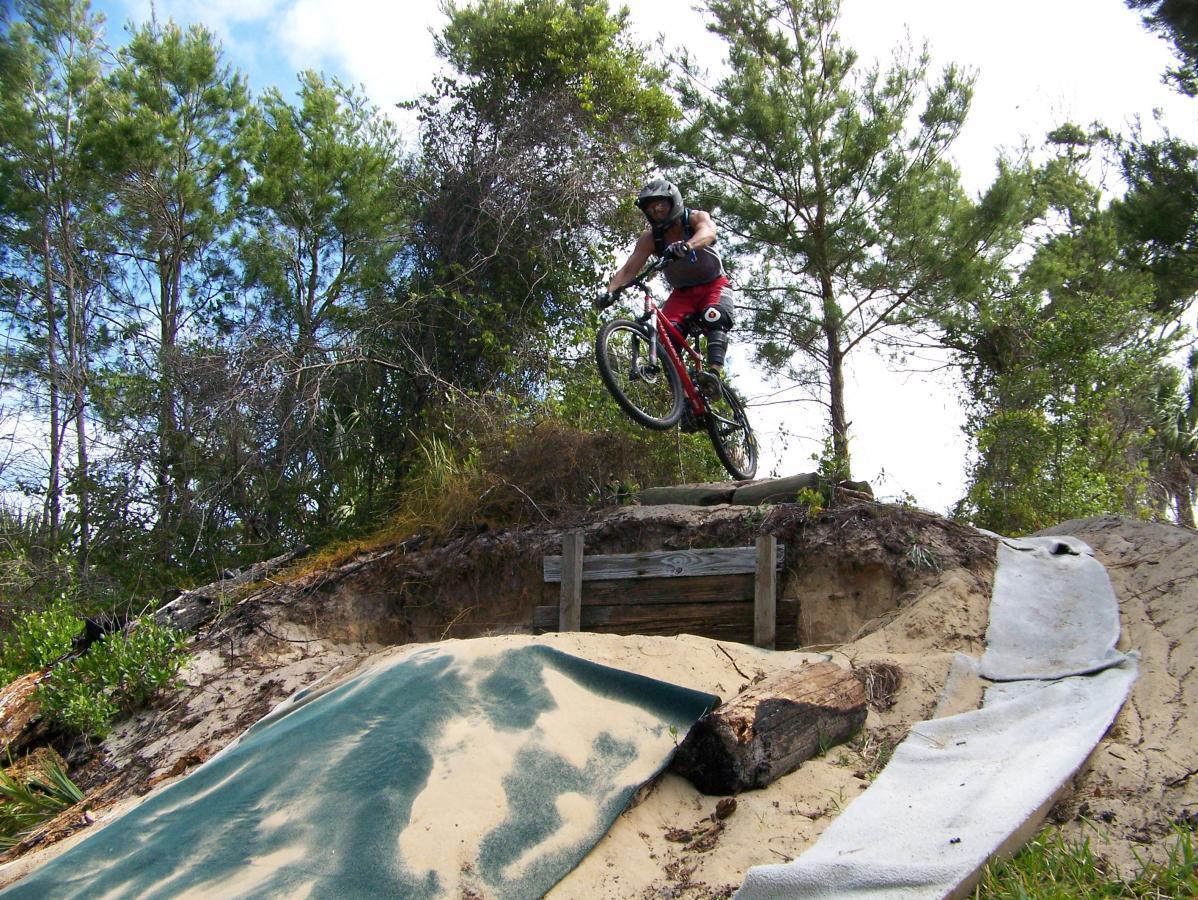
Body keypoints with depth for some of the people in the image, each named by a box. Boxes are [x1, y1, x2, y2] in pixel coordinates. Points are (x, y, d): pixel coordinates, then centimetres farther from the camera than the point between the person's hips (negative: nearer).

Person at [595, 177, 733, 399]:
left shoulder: (696, 218, -16)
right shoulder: (649, 238, -9)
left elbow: (708, 233, -41)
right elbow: (629, 268, -20)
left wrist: (687, 246, -64)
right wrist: (610, 291, -41)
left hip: (713, 286, -3)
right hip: (682, 293, 3)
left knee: (713, 319, -33)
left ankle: (714, 375, -46)